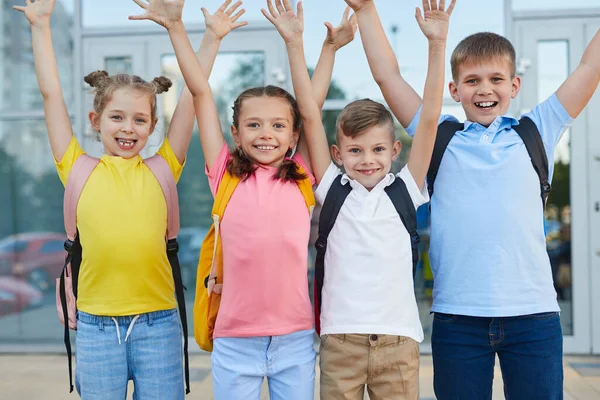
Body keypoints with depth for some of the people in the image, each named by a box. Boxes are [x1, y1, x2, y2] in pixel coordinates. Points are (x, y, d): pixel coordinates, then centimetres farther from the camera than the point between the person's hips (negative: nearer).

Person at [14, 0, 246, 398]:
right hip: (96, 324, 0)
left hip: (158, 323, 0)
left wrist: (212, 37, 5)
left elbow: (192, 94, 4)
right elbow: (52, 92, 5)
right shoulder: (79, 170, 4)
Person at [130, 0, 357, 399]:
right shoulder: (226, 175, 1)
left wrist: (331, 46, 14)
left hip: (295, 339, 1)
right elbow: (201, 92, 1)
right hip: (235, 340, -1)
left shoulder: (301, 177, 4)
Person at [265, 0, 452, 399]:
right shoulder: (333, 189, 5)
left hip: (398, 336, 0)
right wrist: (294, 42, -4)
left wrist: (437, 44, -7)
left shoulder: (405, 190, 5)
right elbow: (310, 114, 0)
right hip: (340, 336, 0)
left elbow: (430, 118, -2)